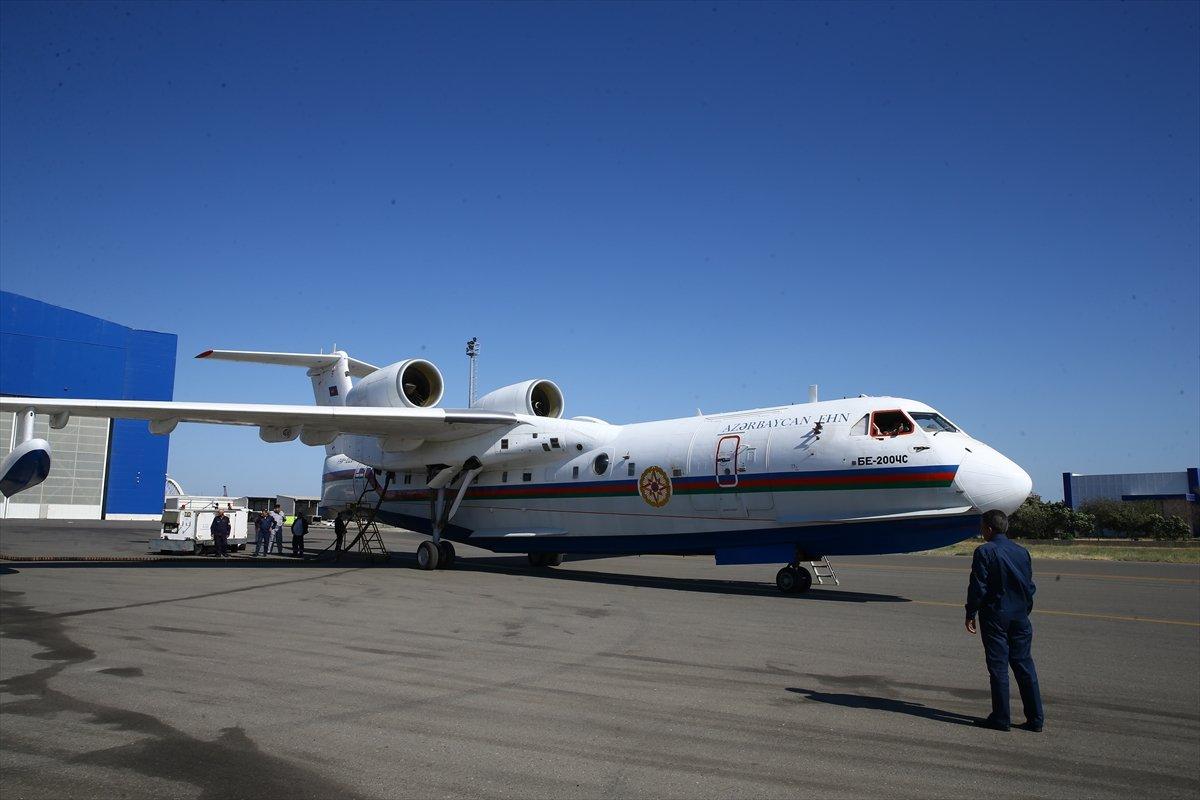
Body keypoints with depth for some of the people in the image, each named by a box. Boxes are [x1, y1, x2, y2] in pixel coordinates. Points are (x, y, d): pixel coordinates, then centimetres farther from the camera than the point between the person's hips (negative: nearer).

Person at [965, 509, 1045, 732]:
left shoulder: (984, 552, -11)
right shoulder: (1022, 551, 7)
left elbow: (978, 587, -13)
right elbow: (1030, 586, 12)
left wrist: (970, 615, -4)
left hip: (994, 617, -5)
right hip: (1020, 617, 5)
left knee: (998, 667, 1)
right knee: (1024, 665, 10)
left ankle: (1001, 718, 6)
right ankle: (1035, 719, 13)